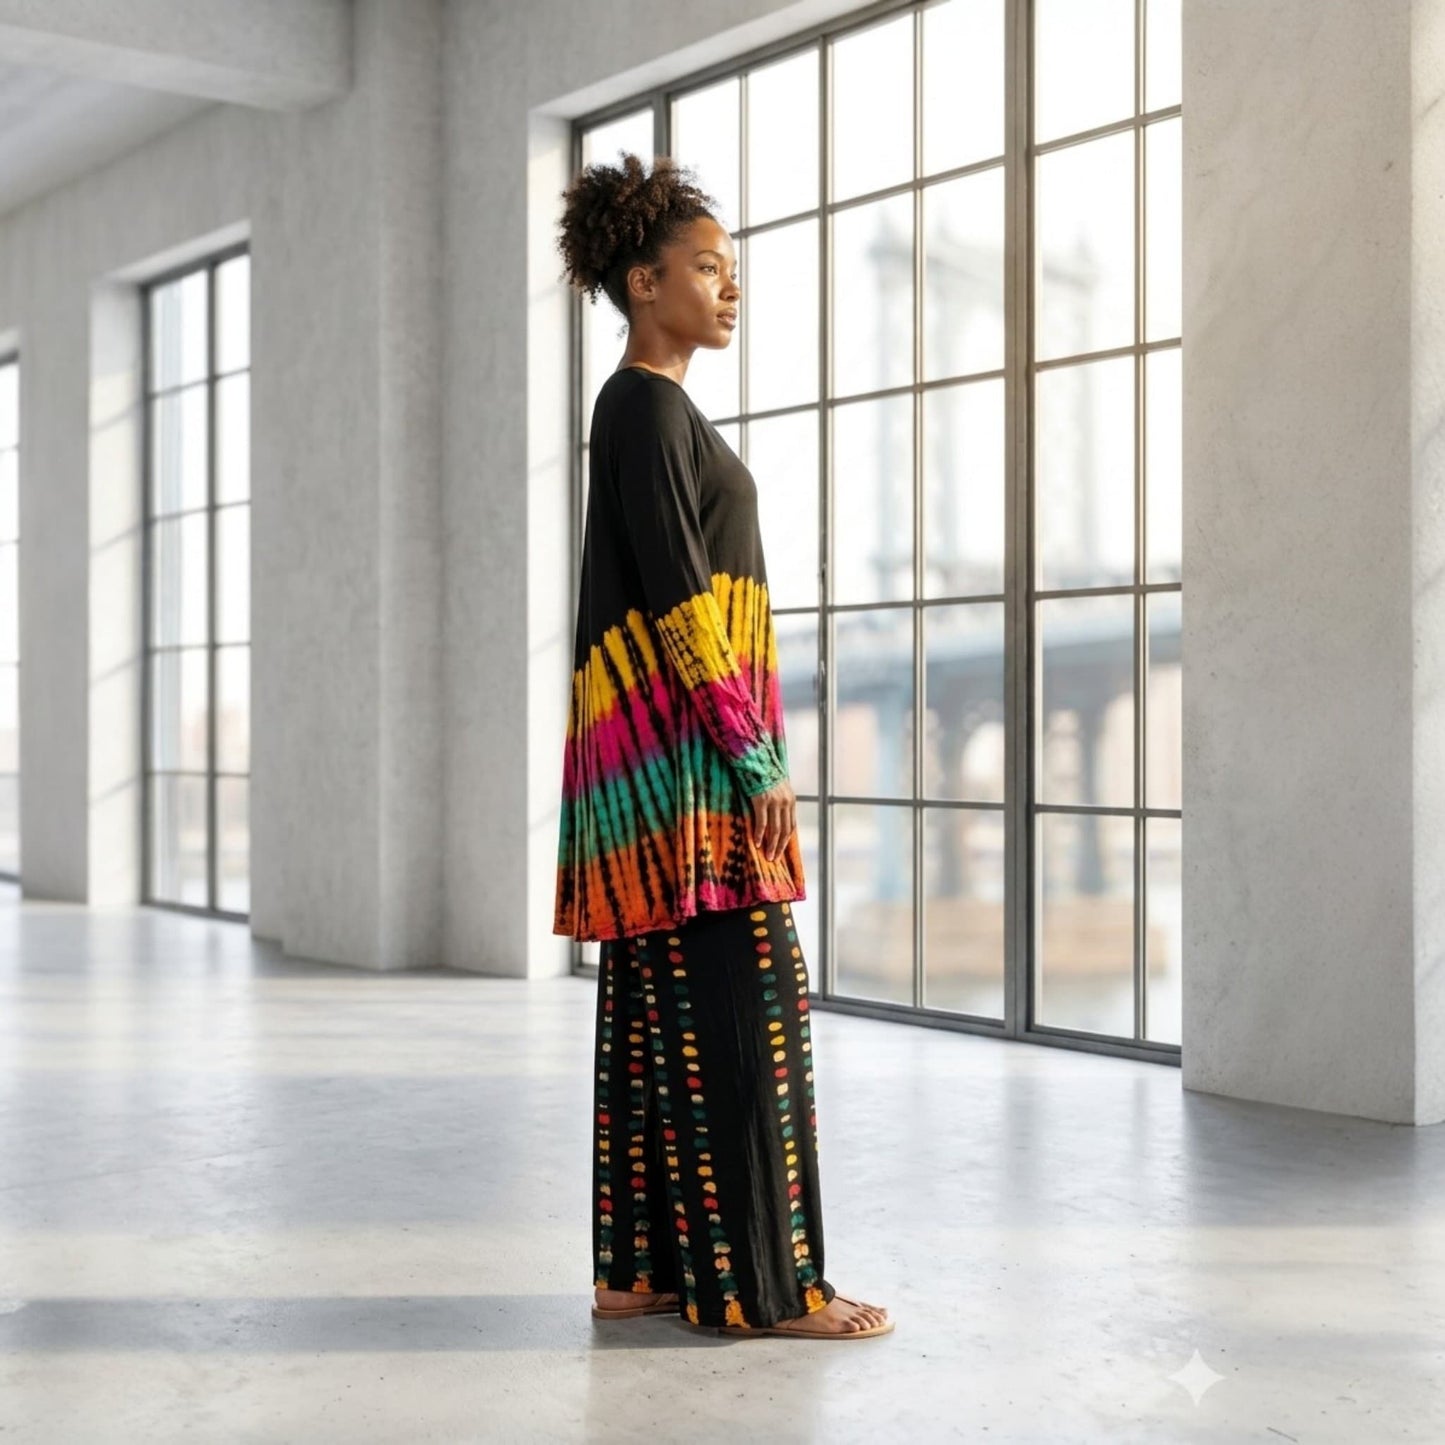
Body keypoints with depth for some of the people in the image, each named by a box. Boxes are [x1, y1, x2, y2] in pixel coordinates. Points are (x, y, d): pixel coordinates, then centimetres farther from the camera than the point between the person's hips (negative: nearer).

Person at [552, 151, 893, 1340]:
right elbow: (675, 595, -18)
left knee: (662, 1010, 10)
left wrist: (746, 748, 20)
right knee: (740, 1005, -7)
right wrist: (754, 758, -19)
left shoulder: (656, 408, 19)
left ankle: (641, 1266, 17)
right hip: (684, 749, -10)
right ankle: (760, 1283, 0)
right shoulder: (645, 405, -10)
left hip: (671, 759, 10)